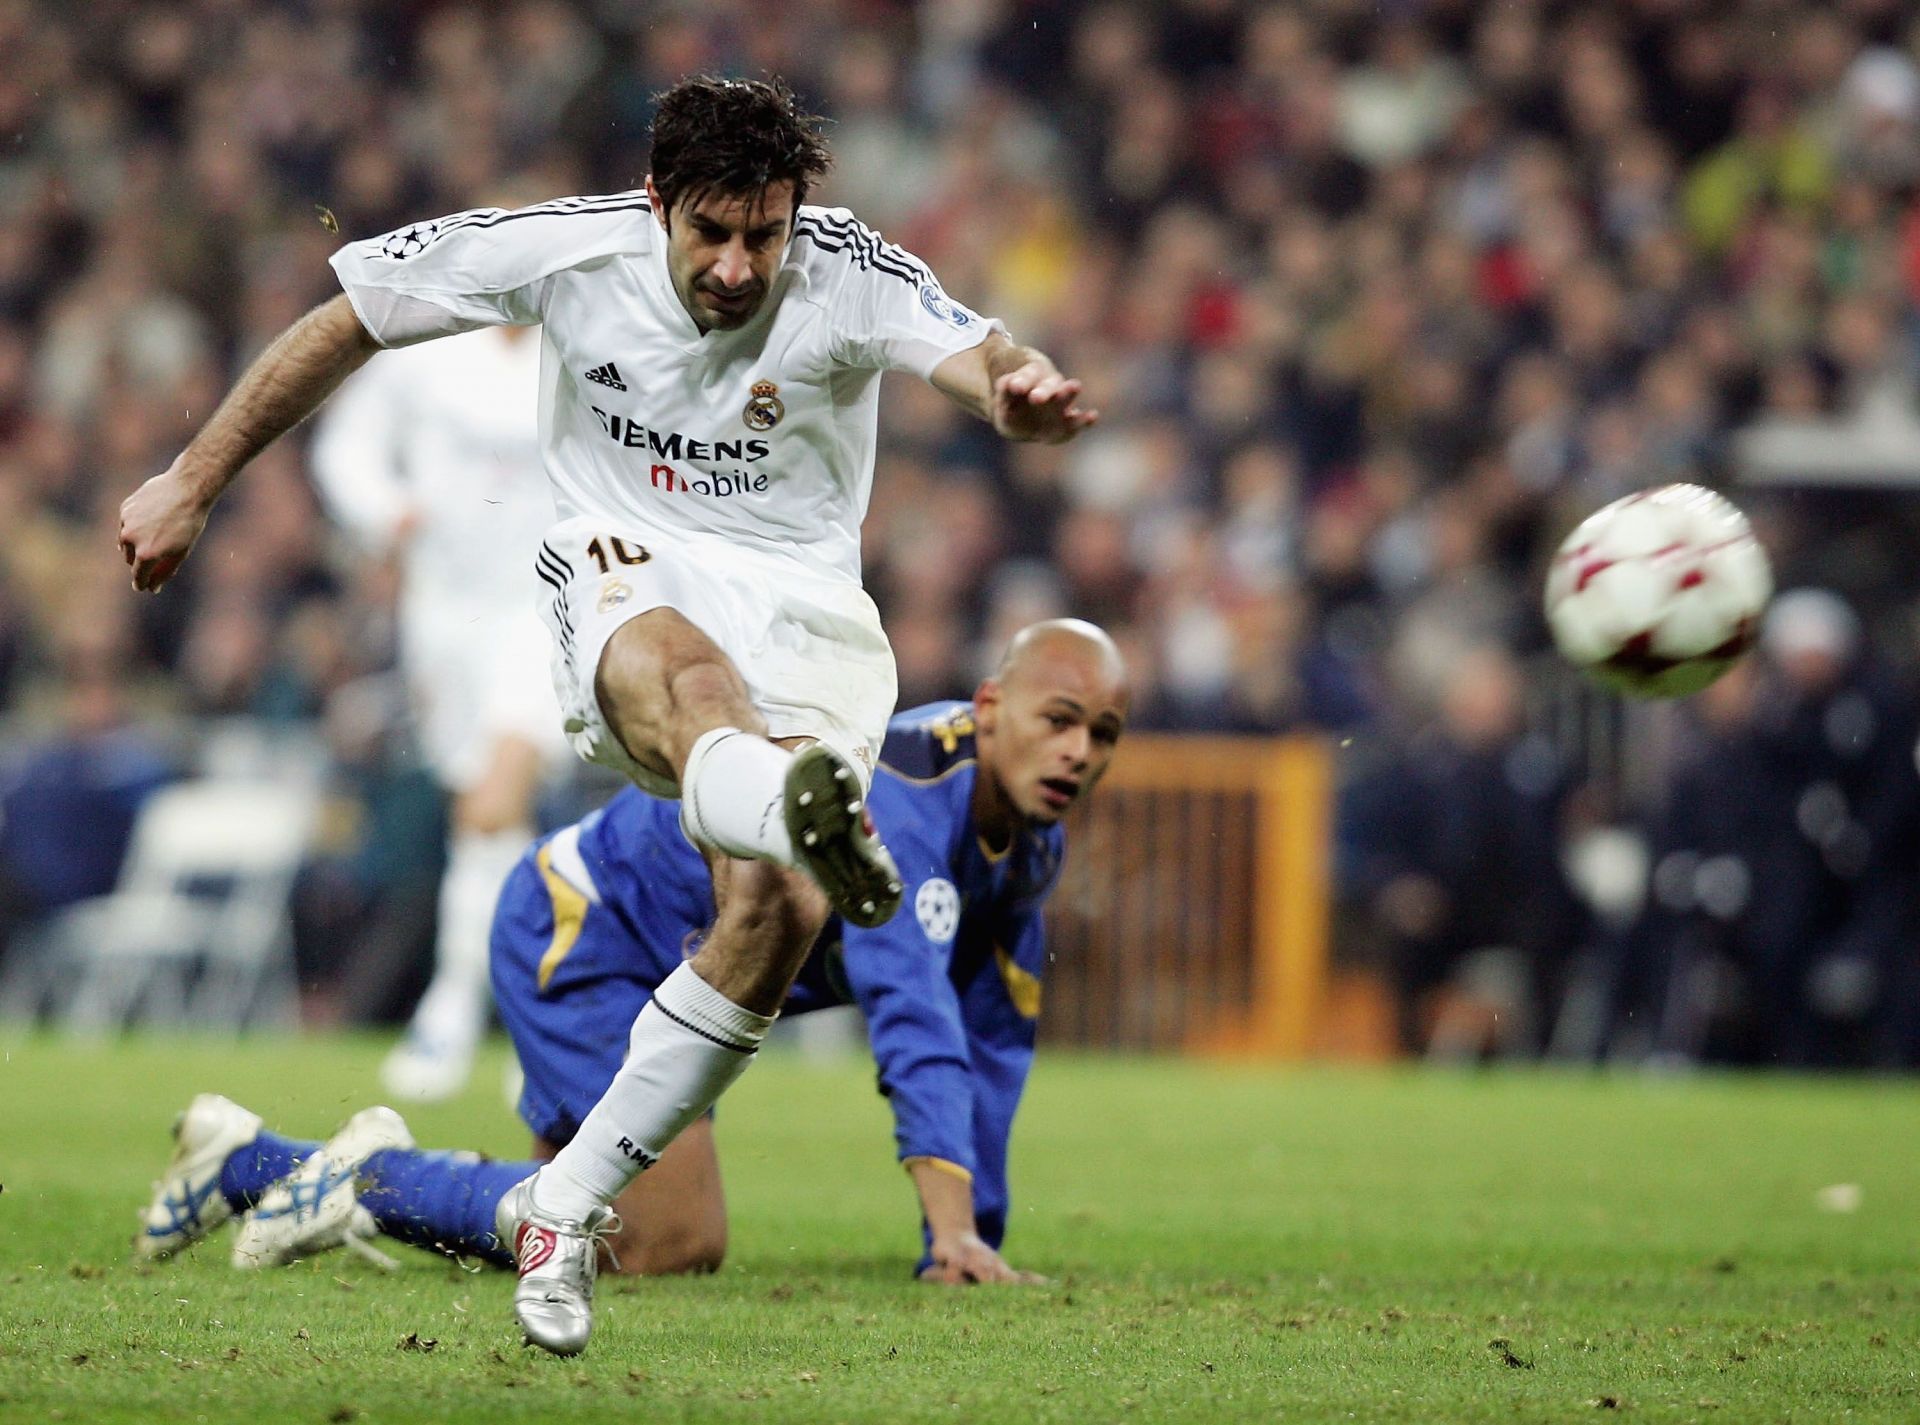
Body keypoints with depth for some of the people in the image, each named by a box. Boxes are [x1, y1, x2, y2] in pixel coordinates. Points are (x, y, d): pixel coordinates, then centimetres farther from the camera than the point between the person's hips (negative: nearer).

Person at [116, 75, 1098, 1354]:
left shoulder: (852, 277, -12)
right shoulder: (565, 250, -9)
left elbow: (985, 362, -31)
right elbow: (343, 325, 3)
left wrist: (1029, 396, -57)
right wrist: (193, 483, 6)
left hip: (804, 609, 1)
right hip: (630, 574, -1)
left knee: (779, 909, -23)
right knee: (675, 657, -41)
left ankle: (570, 1202, -6)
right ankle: (801, 809, -81)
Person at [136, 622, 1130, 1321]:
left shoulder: (1031, 838, -1)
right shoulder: (900, 797, -31)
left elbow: (988, 1037, 7)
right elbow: (913, 1013, -41)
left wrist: (964, 1236, 4)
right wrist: (954, 1225, -48)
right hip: (583, 937, -10)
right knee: (670, 1244, -19)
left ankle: (247, 1162, 27)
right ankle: (381, 1177, -7)